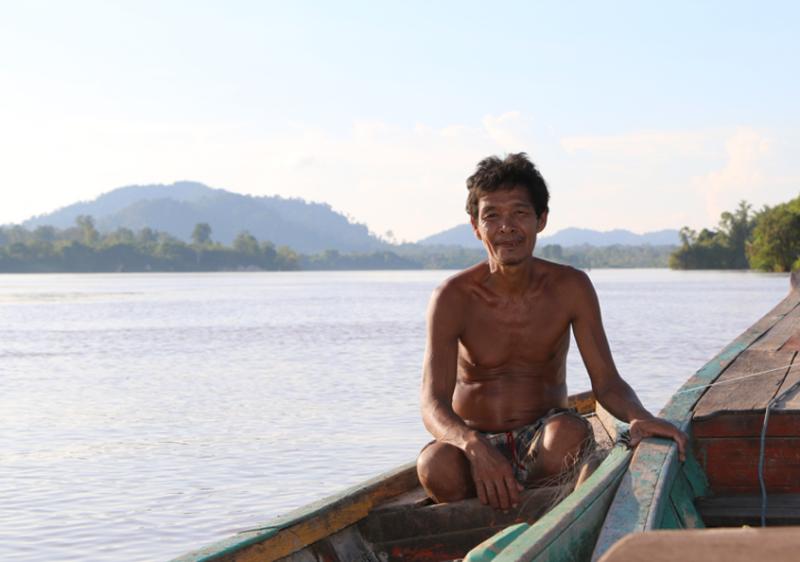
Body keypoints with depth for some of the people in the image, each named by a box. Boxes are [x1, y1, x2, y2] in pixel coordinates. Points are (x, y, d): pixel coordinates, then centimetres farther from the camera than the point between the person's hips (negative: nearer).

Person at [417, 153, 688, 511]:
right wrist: (473, 446, -45)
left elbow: (606, 382, -7)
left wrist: (639, 417, -32)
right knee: (435, 467, -36)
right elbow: (434, 405, -21)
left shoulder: (570, 288, -6)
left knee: (571, 433, -35)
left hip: (541, 441, 1)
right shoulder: (454, 298, -13)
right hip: (475, 438, -1)